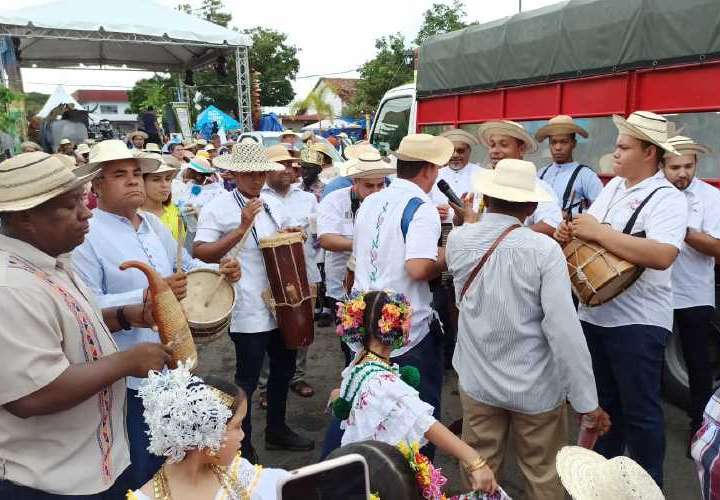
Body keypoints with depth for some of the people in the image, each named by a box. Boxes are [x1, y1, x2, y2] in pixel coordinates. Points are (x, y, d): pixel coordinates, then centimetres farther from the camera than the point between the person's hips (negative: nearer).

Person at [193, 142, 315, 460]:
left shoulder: (272, 205, 10)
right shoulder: (219, 207, -9)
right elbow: (200, 252, -16)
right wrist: (242, 227, -23)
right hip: (249, 311, -7)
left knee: (284, 368, 20)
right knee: (247, 380, 5)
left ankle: (276, 430, 40)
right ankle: (243, 449, 24)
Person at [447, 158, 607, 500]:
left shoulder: (457, 240, -9)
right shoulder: (544, 249, -19)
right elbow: (564, 329, -21)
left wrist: (468, 220, 32)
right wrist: (586, 399, -12)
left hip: (478, 381, 3)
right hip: (536, 388, -2)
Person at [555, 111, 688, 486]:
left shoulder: (667, 198, -13)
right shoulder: (613, 186, 10)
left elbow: (662, 256, -29)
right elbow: (589, 228, 14)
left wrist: (598, 233, -25)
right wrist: (569, 232, -9)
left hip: (637, 322, -7)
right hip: (594, 313, 7)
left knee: (639, 409, 7)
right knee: (603, 400, 20)